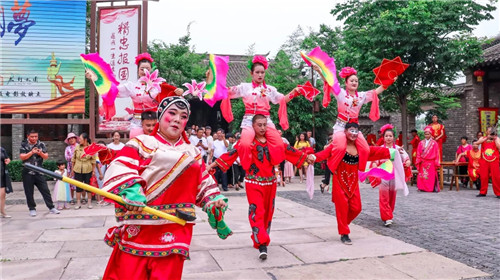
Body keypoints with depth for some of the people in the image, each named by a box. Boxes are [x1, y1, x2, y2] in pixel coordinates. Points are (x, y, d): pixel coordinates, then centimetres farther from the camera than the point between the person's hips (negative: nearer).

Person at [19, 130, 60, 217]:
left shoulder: (41, 145, 4)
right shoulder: (24, 145, 1)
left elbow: (46, 157, -1)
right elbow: (22, 157, -9)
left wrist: (41, 153, -21)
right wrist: (31, 152, -22)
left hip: (38, 172, 1)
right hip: (27, 173, -1)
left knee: (45, 190, 0)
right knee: (29, 192, 6)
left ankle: (51, 208, 5)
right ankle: (32, 209, 19)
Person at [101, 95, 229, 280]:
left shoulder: (193, 153, 17)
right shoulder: (142, 143, 4)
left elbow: (204, 184, 21)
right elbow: (119, 168, -9)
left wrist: (214, 200, 4)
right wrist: (130, 189, -26)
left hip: (175, 228, 4)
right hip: (139, 226, -3)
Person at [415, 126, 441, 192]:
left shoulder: (434, 143, -1)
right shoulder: (421, 143, 7)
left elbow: (437, 154, -1)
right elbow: (418, 153, 7)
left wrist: (436, 163, -5)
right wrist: (418, 162, 1)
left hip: (431, 163, -2)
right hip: (423, 162, 2)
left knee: (431, 176, 0)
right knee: (422, 176, 2)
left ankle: (432, 188, 8)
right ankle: (423, 187, 10)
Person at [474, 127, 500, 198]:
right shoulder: (483, 138, 14)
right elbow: (477, 143, -7)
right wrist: (487, 138, -13)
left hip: (494, 161, -1)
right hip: (484, 161, 1)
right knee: (483, 177, 0)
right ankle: (483, 192, 10)